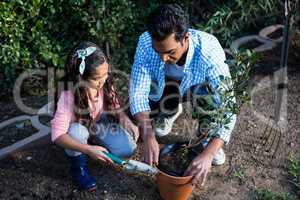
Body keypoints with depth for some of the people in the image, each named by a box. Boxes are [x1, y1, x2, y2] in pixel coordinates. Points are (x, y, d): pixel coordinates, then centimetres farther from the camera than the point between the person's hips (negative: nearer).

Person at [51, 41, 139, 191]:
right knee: (77, 131, -39)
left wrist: (126, 121, -23)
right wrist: (89, 150, -44)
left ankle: (94, 140, 12)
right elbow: (57, 134, -36)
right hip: (78, 128, -3)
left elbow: (114, 105, -3)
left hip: (99, 123, 3)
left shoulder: (105, 83, -23)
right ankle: (78, 166, -6)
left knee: (128, 149, -18)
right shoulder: (69, 95, -35)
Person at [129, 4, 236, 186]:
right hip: (164, 86, 3)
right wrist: (148, 137, -43)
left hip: (199, 88, -2)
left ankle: (208, 135, -1)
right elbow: (138, 92, -30)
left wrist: (208, 154, -48)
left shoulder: (209, 51, -39)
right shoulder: (146, 42, -34)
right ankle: (171, 111, 14)